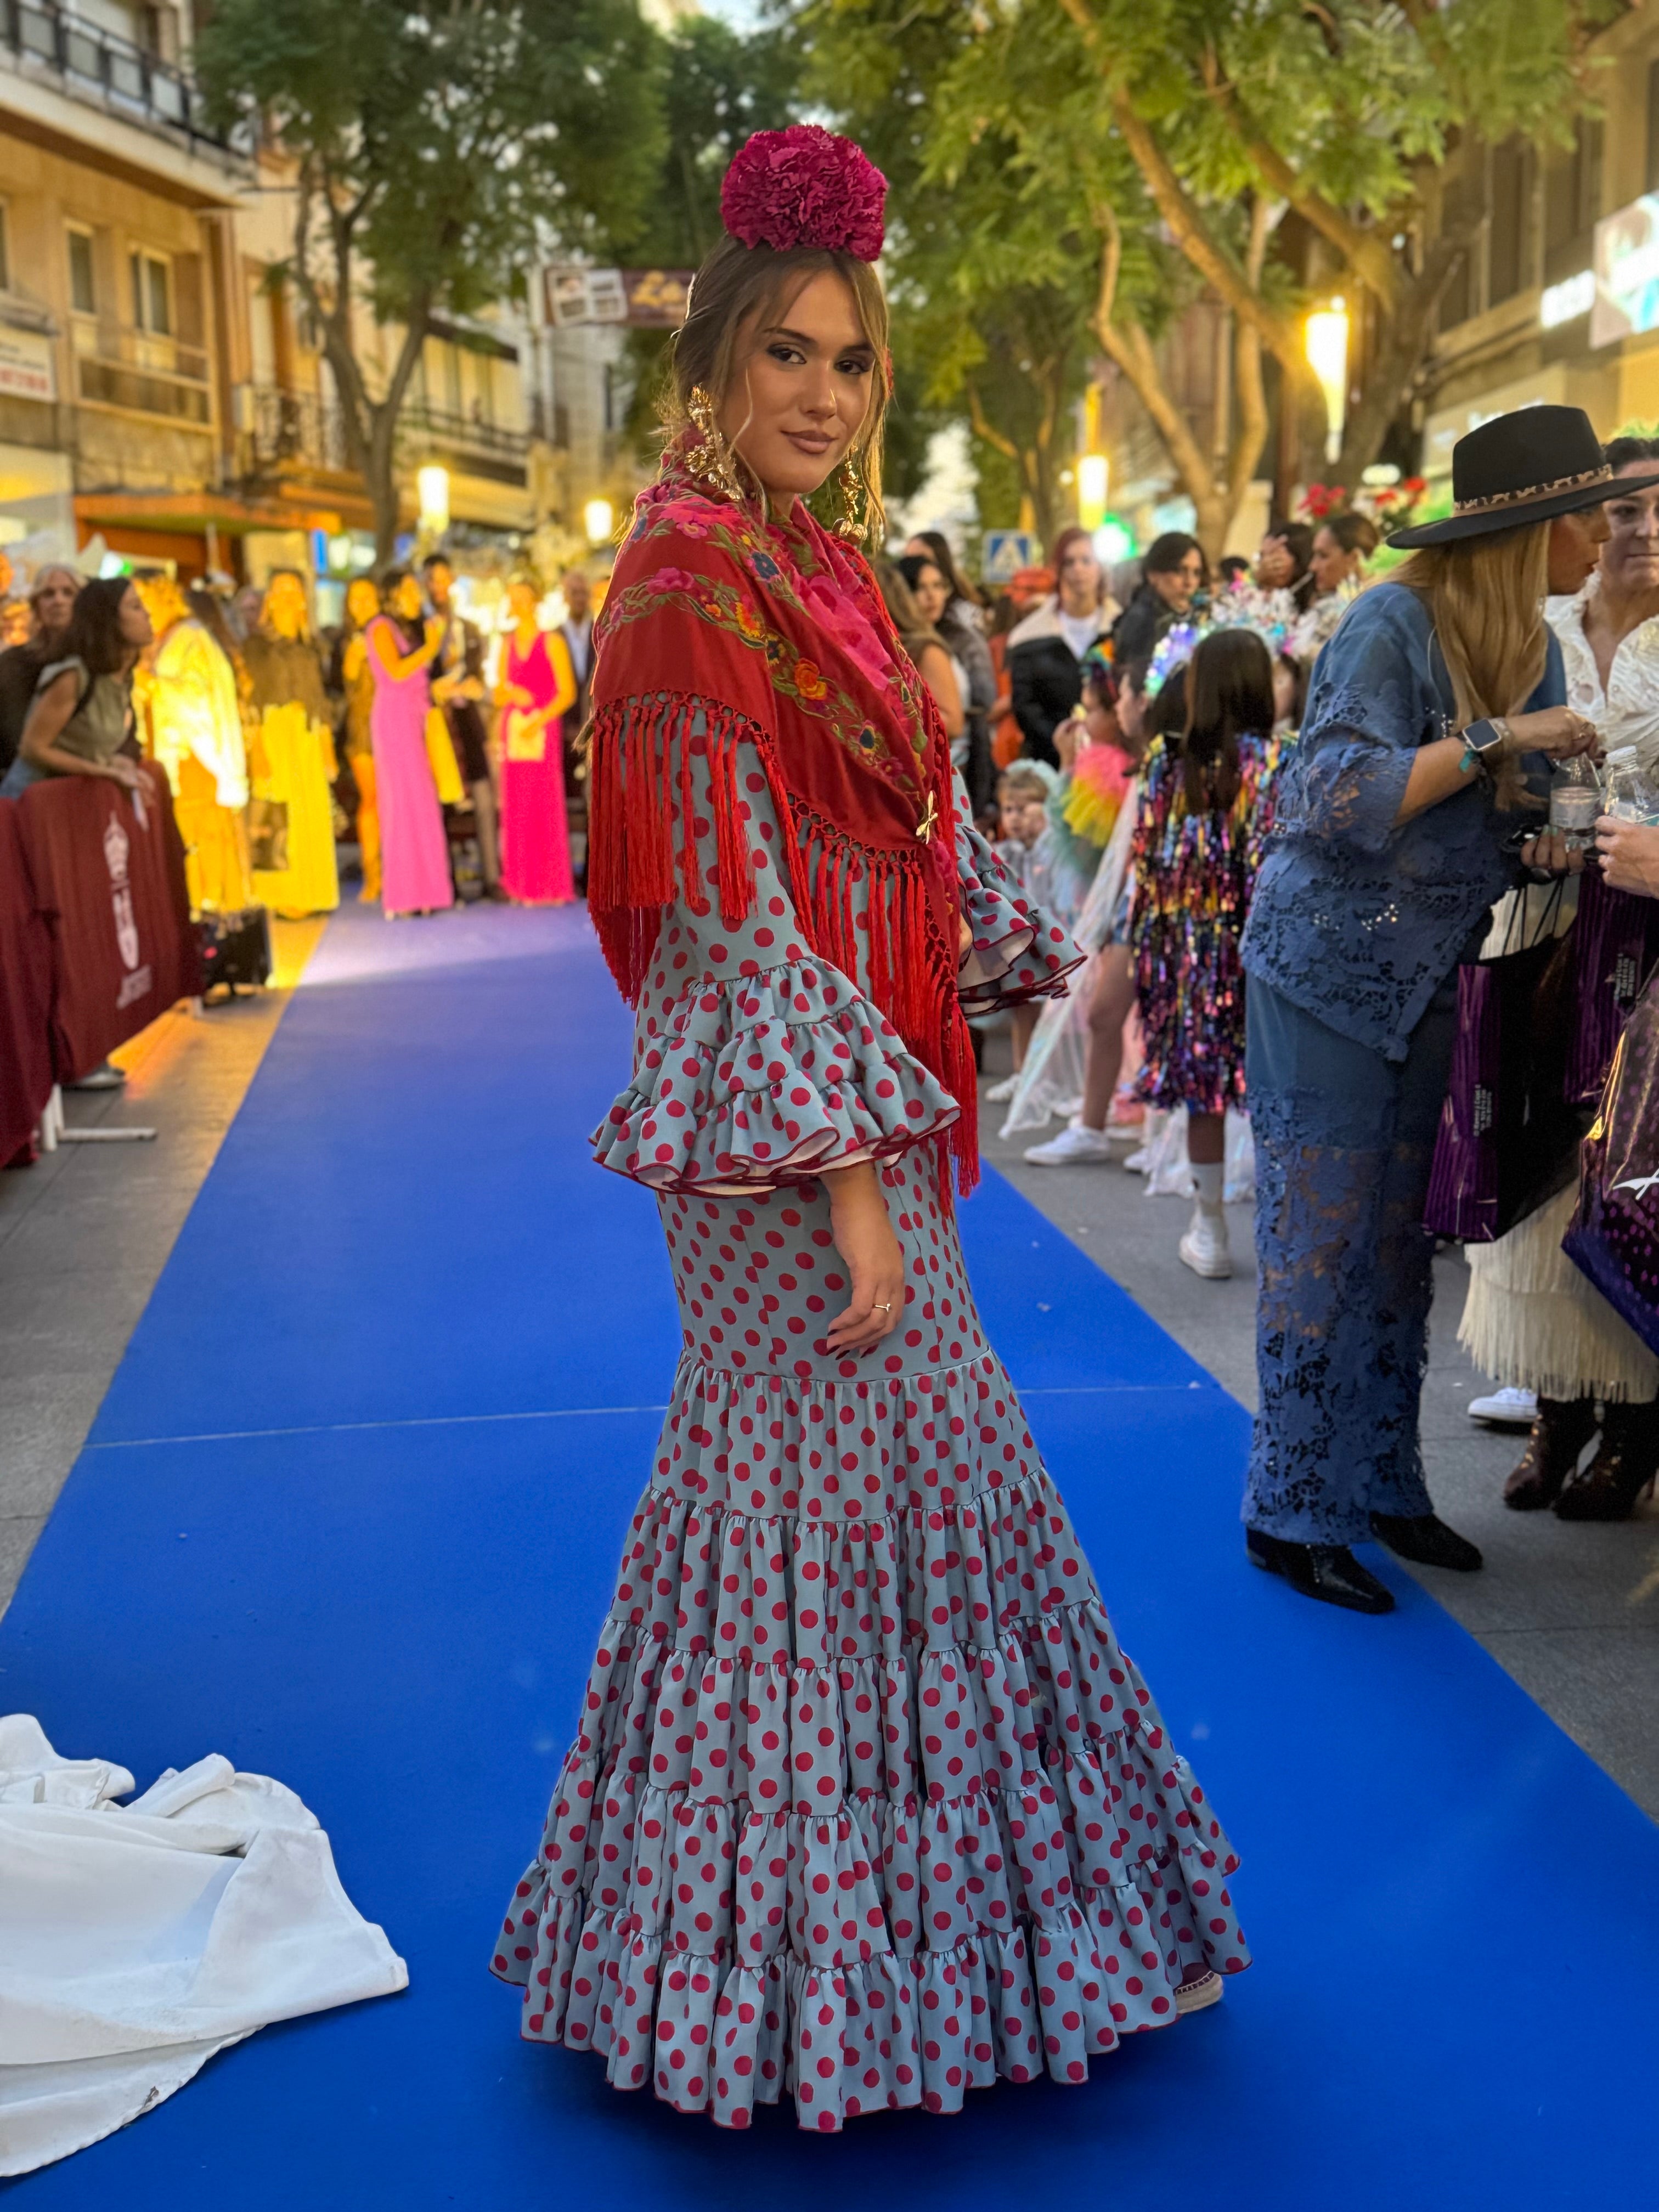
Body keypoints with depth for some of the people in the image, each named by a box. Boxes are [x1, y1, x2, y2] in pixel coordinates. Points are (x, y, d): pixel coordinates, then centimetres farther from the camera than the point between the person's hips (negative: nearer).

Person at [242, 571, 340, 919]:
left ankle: (309, 895, 8)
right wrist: (258, 751, -16)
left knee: (314, 818, 2)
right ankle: (280, 898, -8)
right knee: (277, 819, -10)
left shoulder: (309, 647, 18)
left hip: (308, 740, 5)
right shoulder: (256, 644, 2)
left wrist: (328, 749, 13)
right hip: (274, 734, -5)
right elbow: (250, 699, -7)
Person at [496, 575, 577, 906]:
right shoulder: (508, 645, 16)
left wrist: (538, 721, -16)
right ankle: (523, 885, 4)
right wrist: (510, 693, -5)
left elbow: (567, 693, -6)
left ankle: (550, 886, -4)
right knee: (516, 807, 1)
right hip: (513, 728, 5)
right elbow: (499, 694, 18)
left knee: (546, 804, -7)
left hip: (544, 728, -5)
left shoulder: (552, 642, 0)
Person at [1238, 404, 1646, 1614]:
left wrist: (1547, 842, -6)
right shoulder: (1398, 623, -17)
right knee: (1321, 1247, -2)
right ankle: (1295, 1513, 9)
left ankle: (1381, 1483, 25)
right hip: (1330, 971, -8)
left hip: (1428, 981, 8)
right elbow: (1336, 798, -24)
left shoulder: (1534, 641, 8)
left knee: (1399, 1244, 13)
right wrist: (1497, 738, -25)